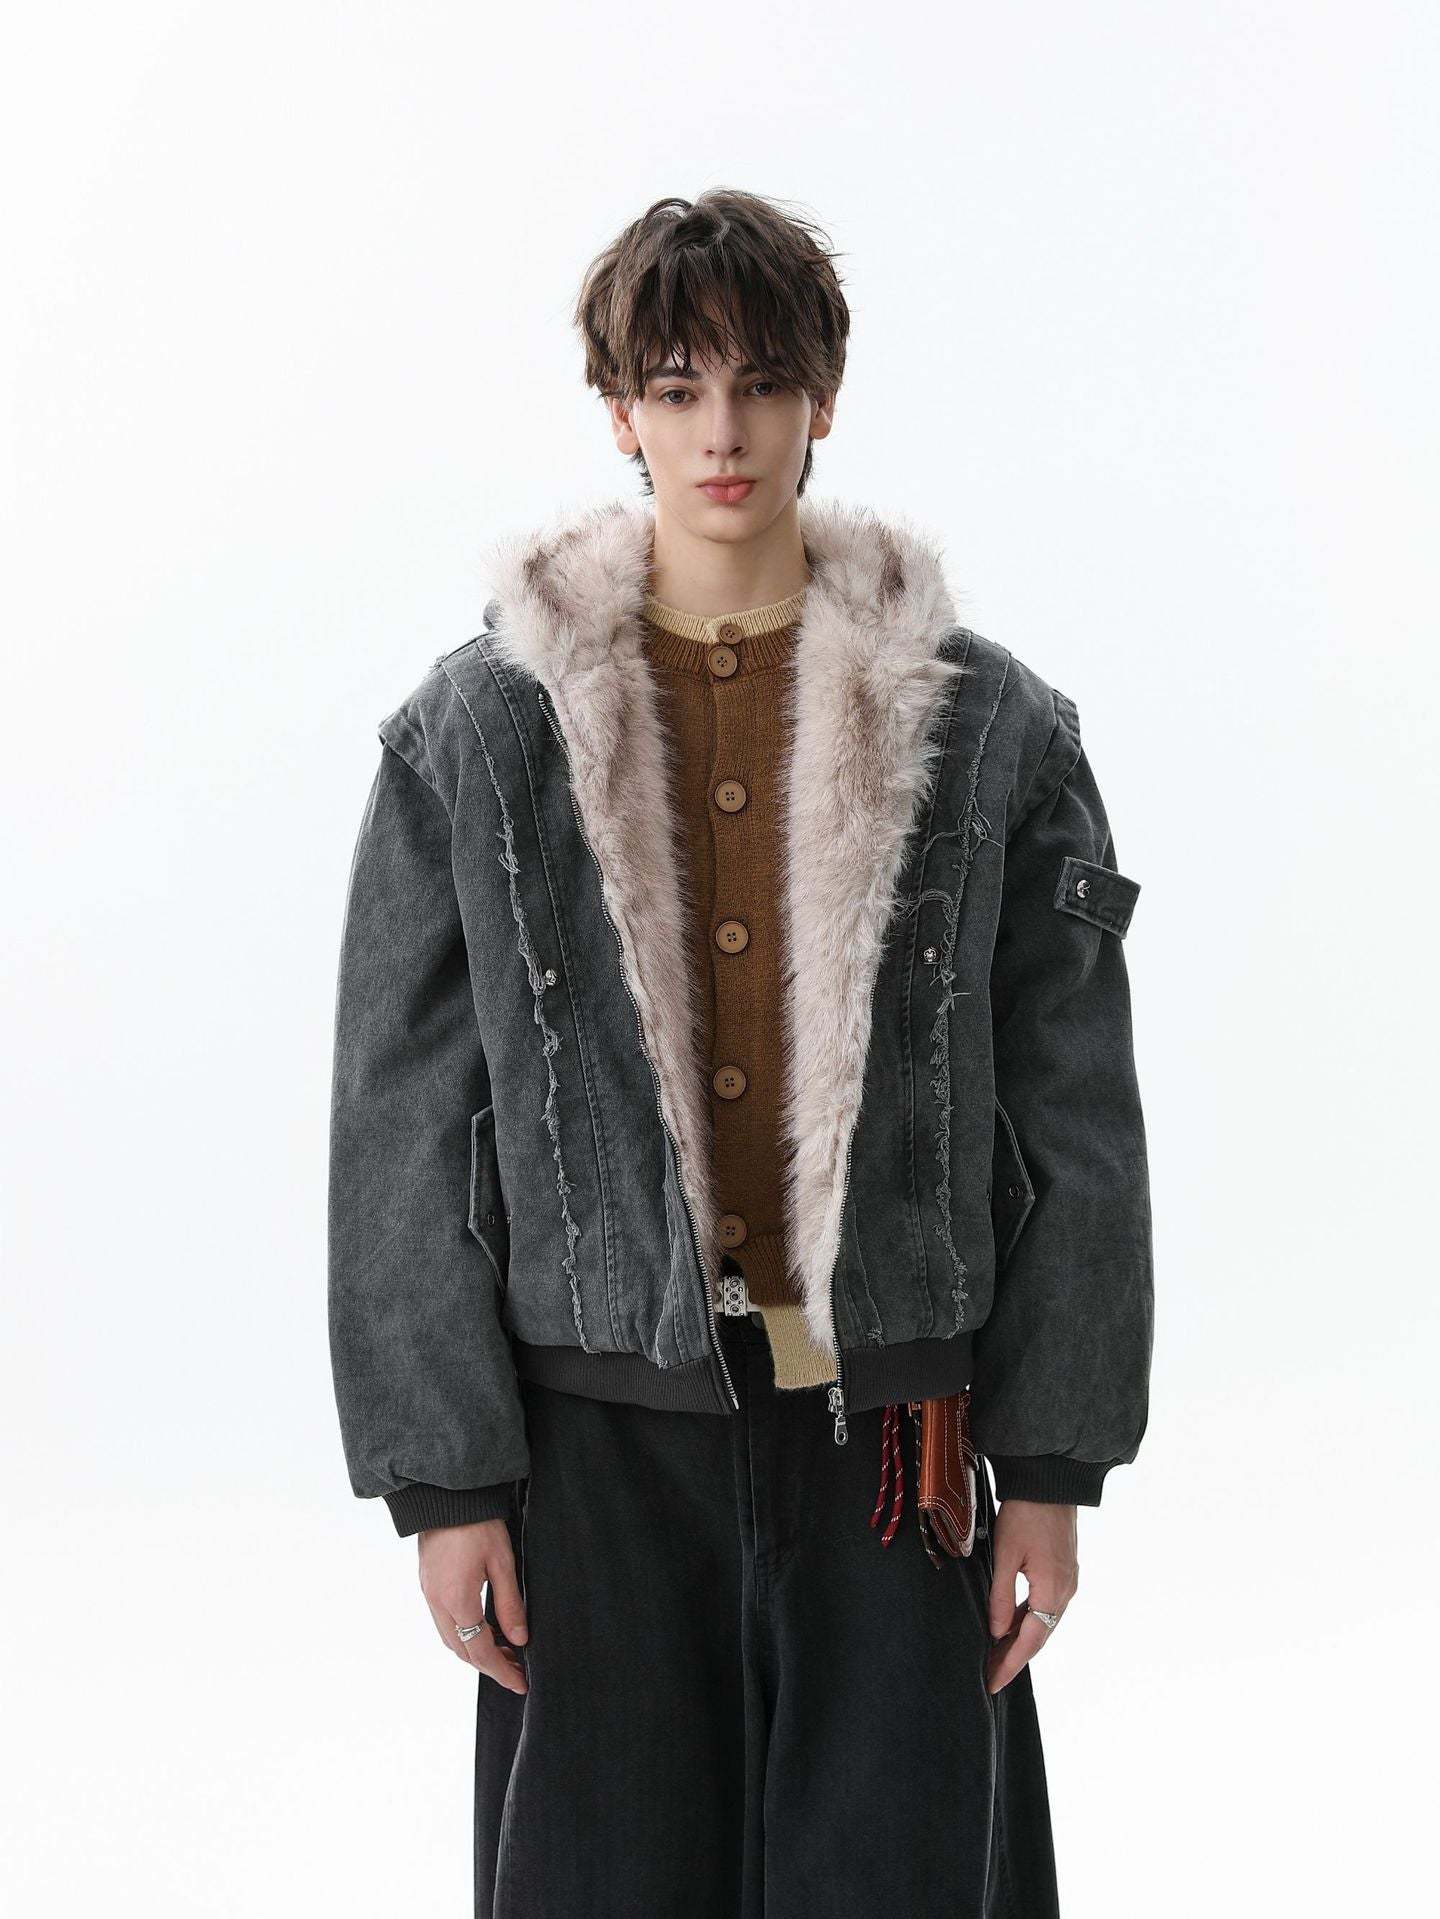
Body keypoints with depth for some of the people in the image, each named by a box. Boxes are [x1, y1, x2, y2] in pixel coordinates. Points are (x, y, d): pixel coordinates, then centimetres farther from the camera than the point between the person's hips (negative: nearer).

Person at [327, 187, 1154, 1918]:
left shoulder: (991, 729, 3)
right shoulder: (473, 736, 2)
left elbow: (1077, 1124, 4)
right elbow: (403, 1130, 2)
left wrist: (1052, 1462, 1)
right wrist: (442, 1478, -2)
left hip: (888, 1425, 0)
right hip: (601, 1432, 0)